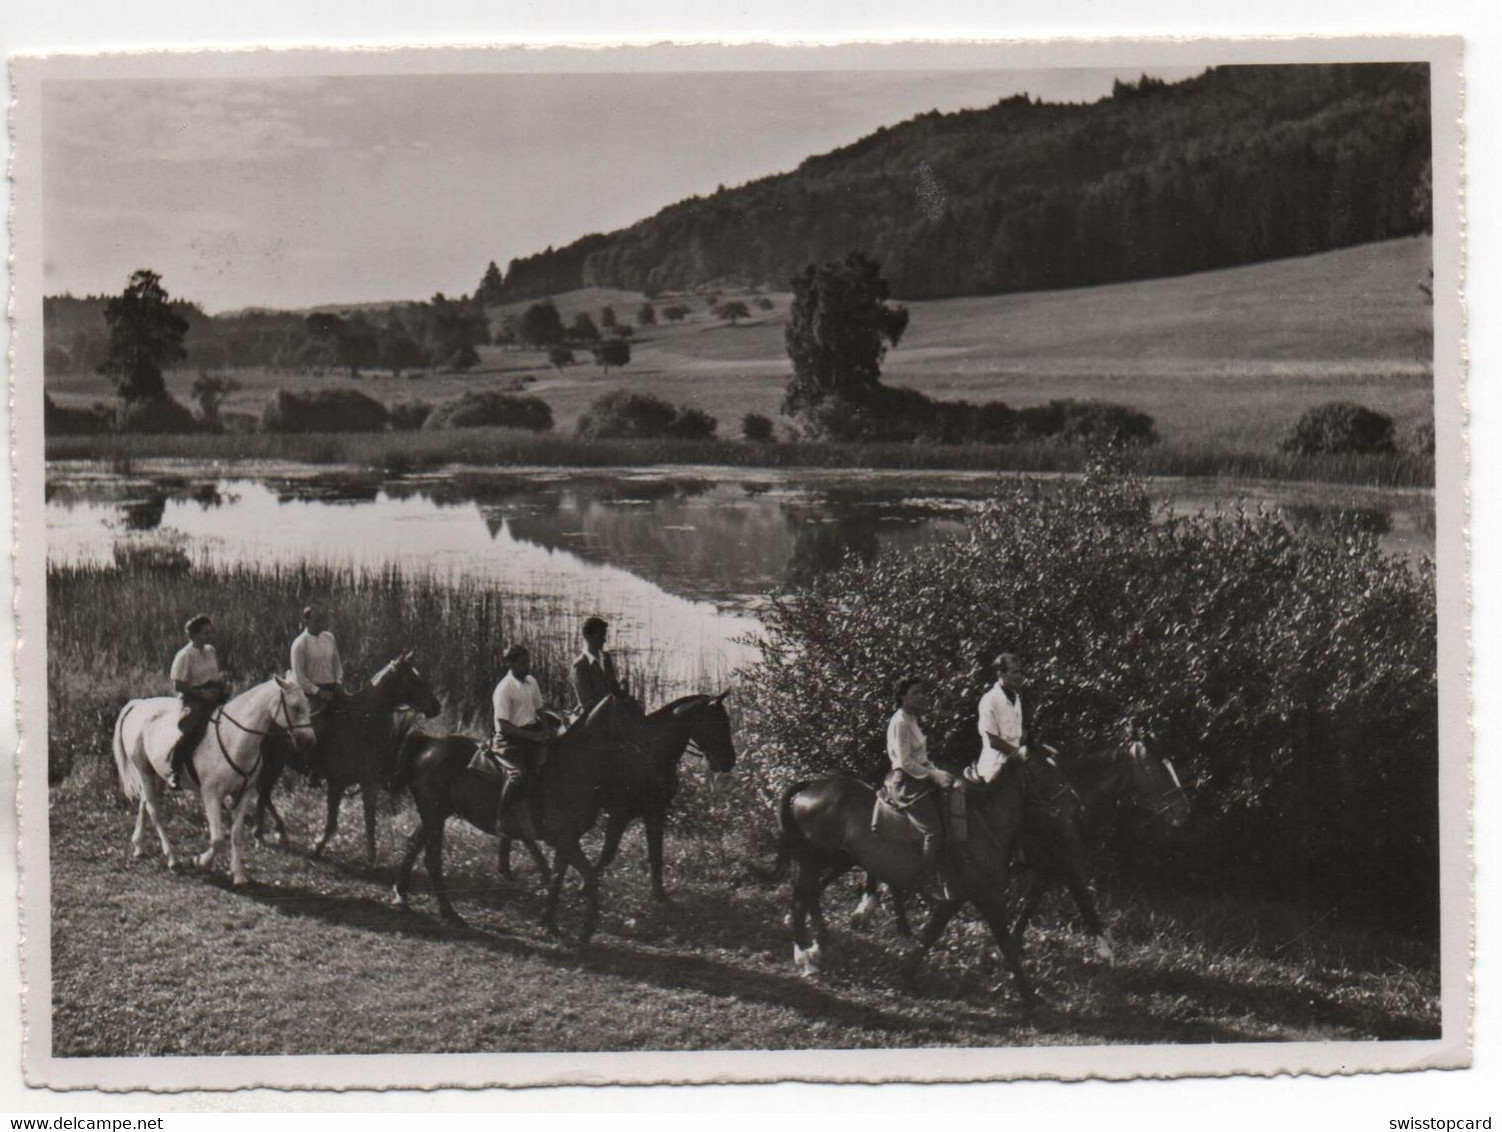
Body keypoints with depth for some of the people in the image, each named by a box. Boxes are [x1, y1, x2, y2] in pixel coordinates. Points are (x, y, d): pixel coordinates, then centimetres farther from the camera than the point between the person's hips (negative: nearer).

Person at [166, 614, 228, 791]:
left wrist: (220, 679, 3)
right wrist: (201, 693, -17)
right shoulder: (184, 656, -8)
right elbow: (178, 685, -10)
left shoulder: (211, 651, 14)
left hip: (213, 696, 8)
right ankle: (173, 772, -19)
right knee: (191, 730, -30)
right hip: (194, 699, -8)